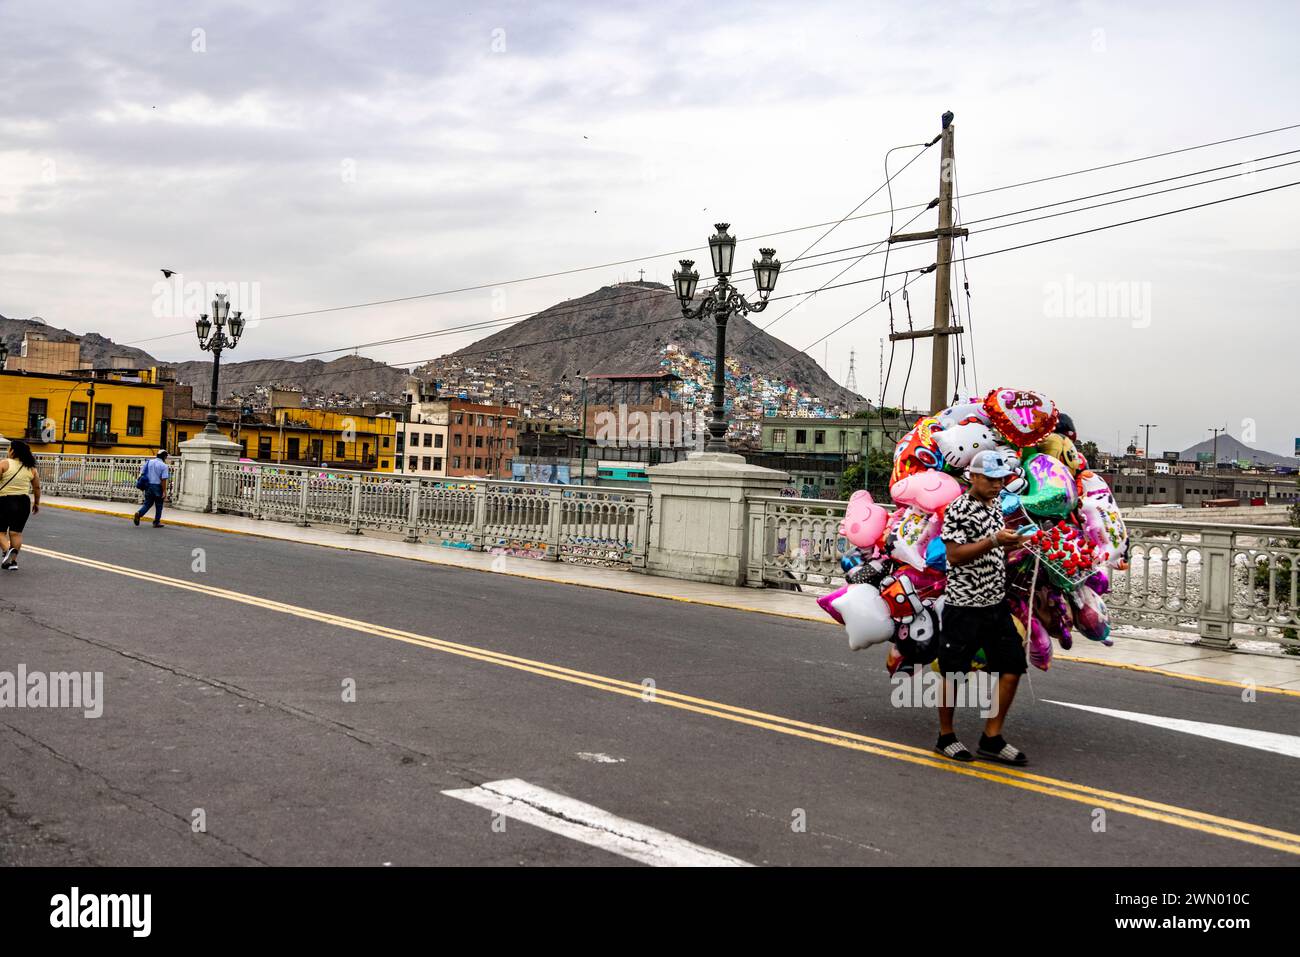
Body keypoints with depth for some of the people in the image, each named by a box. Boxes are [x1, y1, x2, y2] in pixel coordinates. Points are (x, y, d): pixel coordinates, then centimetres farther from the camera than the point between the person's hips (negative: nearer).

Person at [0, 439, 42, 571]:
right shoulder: (31, 468, 5)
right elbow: (37, 488, 9)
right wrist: (36, 503, 20)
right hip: (23, 502, 4)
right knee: (16, 533, 8)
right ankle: (13, 561, 7)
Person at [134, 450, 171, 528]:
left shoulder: (149, 462, 6)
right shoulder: (164, 466, -10)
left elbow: (142, 473, 8)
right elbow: (163, 480, -15)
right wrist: (164, 491, -13)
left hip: (148, 486, 5)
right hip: (157, 486, -5)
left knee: (148, 503, 14)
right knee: (159, 505, 10)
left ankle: (139, 514, -11)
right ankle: (156, 522, 14)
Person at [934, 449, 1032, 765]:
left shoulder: (996, 506, 14)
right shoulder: (958, 509, -12)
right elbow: (953, 555, -19)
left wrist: (1010, 544, 8)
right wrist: (994, 541, -25)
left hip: (996, 604, 8)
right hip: (963, 605, -8)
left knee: (1012, 667, 4)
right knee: (954, 672, 3)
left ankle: (992, 738, 14)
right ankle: (946, 736, 19)